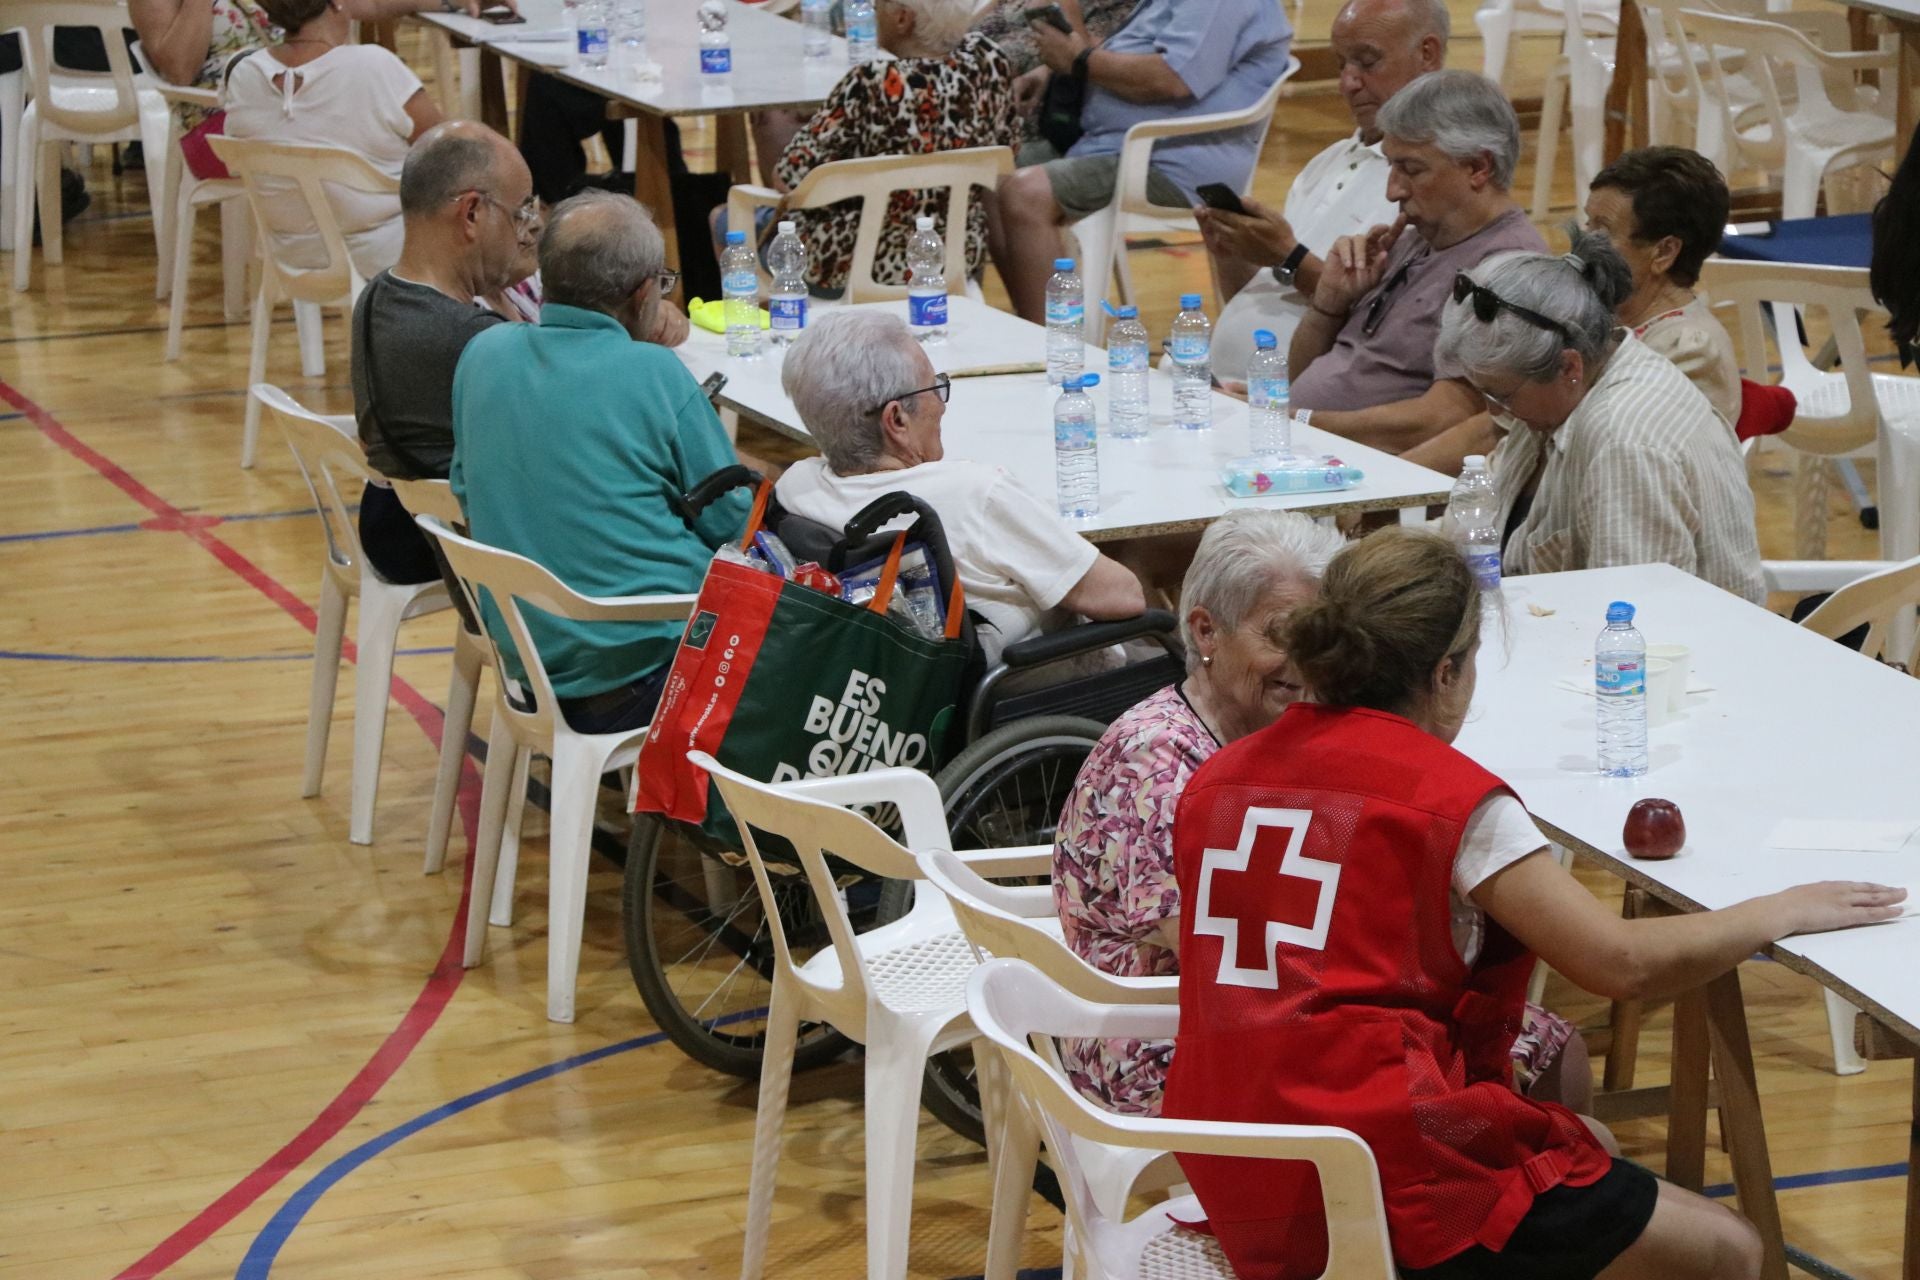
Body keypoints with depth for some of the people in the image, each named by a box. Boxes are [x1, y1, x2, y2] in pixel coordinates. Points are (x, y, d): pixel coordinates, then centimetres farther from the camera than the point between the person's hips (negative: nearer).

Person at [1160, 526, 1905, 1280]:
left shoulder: (1215, 781, 8)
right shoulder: (1450, 795, -11)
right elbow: (1622, 964, -12)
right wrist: (1782, 913, 3)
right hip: (1383, 1185, -8)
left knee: (1588, 1142, 29)